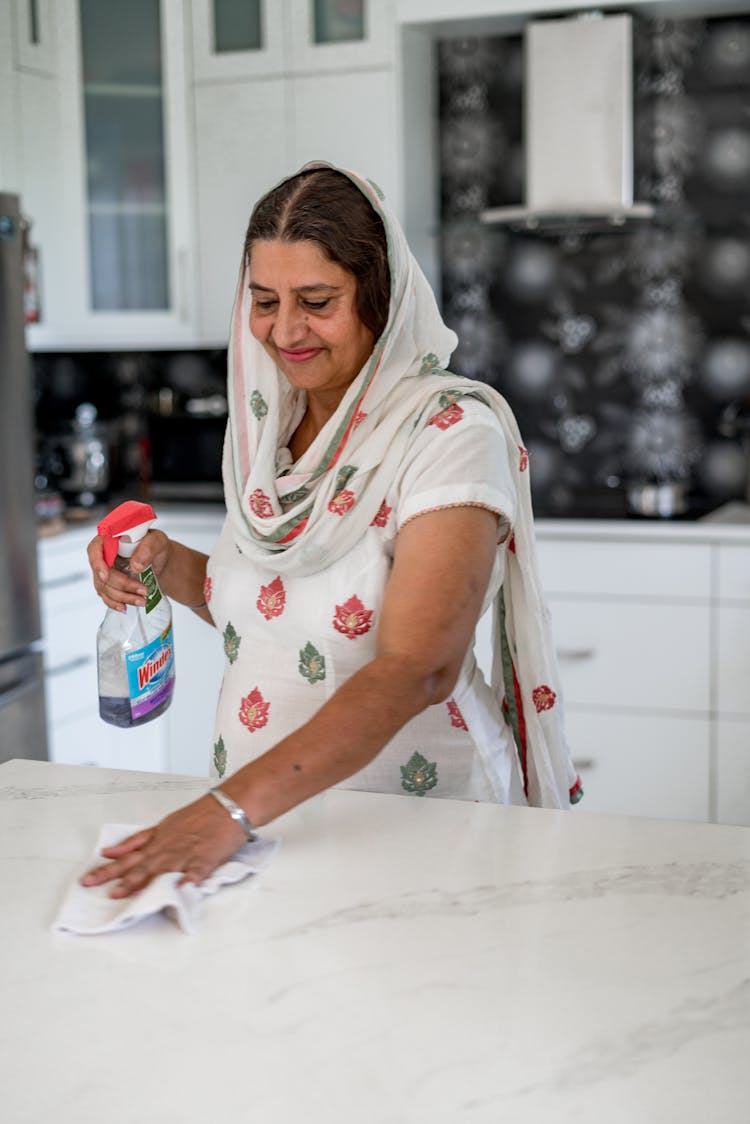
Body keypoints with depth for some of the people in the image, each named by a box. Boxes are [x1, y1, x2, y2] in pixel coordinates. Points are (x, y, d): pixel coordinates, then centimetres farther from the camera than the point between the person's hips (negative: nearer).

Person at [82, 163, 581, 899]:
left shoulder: (450, 431, -15)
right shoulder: (270, 424, 6)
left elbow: (419, 667, -25)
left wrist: (238, 804, -33)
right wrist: (170, 568, -1)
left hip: (409, 818, -4)